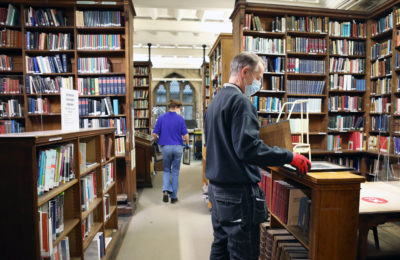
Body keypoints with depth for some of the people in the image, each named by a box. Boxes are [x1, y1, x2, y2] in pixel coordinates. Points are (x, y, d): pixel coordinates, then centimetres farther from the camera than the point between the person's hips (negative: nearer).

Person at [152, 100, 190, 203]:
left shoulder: (161, 118, -1)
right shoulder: (180, 119, -5)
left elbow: (154, 134, -2)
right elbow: (185, 135, -6)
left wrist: (159, 139, 19)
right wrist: (187, 144, 13)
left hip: (165, 147, 1)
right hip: (178, 147, -1)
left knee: (166, 170, 18)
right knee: (175, 172, 11)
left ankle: (166, 190, -4)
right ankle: (173, 196, 16)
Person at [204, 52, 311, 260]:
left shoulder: (215, 102, 14)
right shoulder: (240, 101, -16)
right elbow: (248, 148, -25)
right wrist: (290, 157, -17)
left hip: (217, 188, 10)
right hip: (238, 193, -9)